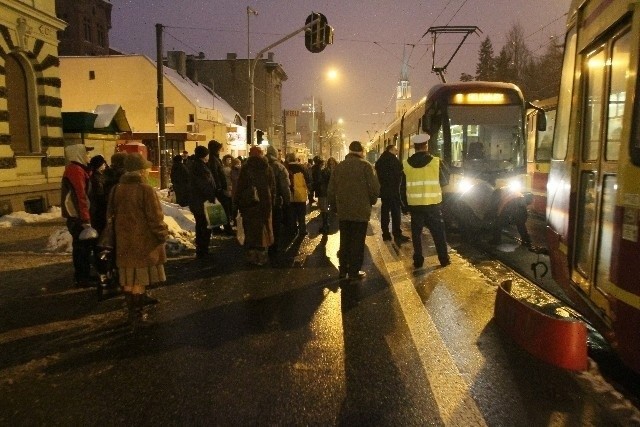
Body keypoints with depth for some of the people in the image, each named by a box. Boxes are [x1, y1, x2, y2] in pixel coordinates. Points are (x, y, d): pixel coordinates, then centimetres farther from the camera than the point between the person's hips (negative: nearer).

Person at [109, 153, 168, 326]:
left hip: (124, 242, 7)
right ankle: (137, 315, 9)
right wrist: (162, 234, -2)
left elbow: (112, 213, 15)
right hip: (143, 242, -7)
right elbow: (155, 217, -16)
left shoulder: (118, 189, 5)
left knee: (128, 280, 14)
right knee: (139, 281, 2)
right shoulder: (146, 189, -17)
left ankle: (132, 312, 24)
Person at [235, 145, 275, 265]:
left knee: (251, 229, 8)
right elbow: (273, 187, 1)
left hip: (249, 204, -1)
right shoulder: (267, 168, 0)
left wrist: (240, 204, 0)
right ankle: (262, 256, 11)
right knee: (263, 229, 8)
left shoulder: (245, 168, -4)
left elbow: (240, 188, -6)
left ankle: (252, 255, 11)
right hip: (265, 203, 1)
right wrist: (271, 201, 6)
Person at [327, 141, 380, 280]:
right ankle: (354, 272, 6)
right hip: (361, 211, -4)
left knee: (344, 241, 14)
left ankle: (343, 269, 21)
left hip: (343, 211, 5)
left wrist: (335, 204, 19)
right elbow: (375, 188, -13)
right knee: (357, 242, 3)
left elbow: (331, 190, 7)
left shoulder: (339, 166, 6)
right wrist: (371, 201, 5)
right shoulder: (365, 165, -9)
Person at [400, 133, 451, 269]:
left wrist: (405, 204, 16)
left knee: (416, 233, 10)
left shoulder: (406, 164, -2)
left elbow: (403, 187, 5)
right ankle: (444, 259, 15)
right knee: (438, 232, 10)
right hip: (432, 204, -1)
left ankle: (418, 261, 12)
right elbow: (445, 180, 6)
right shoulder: (436, 162, -8)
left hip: (414, 204, 1)